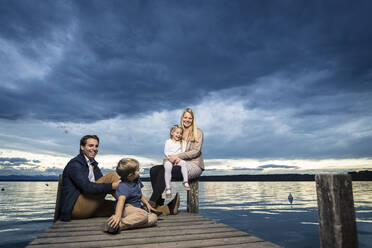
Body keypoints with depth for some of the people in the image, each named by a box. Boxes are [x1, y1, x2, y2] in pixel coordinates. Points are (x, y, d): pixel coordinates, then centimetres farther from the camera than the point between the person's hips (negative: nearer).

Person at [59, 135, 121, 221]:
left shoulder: (93, 164, 19)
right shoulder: (75, 164, -10)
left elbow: (102, 182, 10)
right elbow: (87, 187, -23)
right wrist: (112, 186, -28)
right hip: (75, 207, -8)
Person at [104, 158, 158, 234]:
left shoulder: (137, 180, 9)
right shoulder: (123, 187, -19)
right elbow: (121, 200, -37)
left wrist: (147, 204, 13)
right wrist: (118, 215, -52)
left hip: (137, 208, 9)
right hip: (126, 208, -9)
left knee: (154, 217, -15)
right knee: (143, 214, -37)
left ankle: (130, 224, -26)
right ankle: (119, 224, -40)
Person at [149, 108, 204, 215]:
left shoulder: (198, 132, 5)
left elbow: (196, 151, -6)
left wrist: (178, 156, -17)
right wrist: (174, 158, -9)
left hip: (194, 165, -5)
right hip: (180, 164, 6)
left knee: (164, 170, -29)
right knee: (154, 170, -20)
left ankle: (152, 203, -25)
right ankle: (159, 203, -24)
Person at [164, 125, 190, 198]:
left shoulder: (182, 142, 17)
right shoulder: (168, 141, 12)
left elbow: (183, 152, 5)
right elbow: (166, 152, 4)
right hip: (169, 159, -1)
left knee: (183, 163, -33)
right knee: (167, 167, -33)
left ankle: (185, 182, -26)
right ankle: (168, 188, -26)